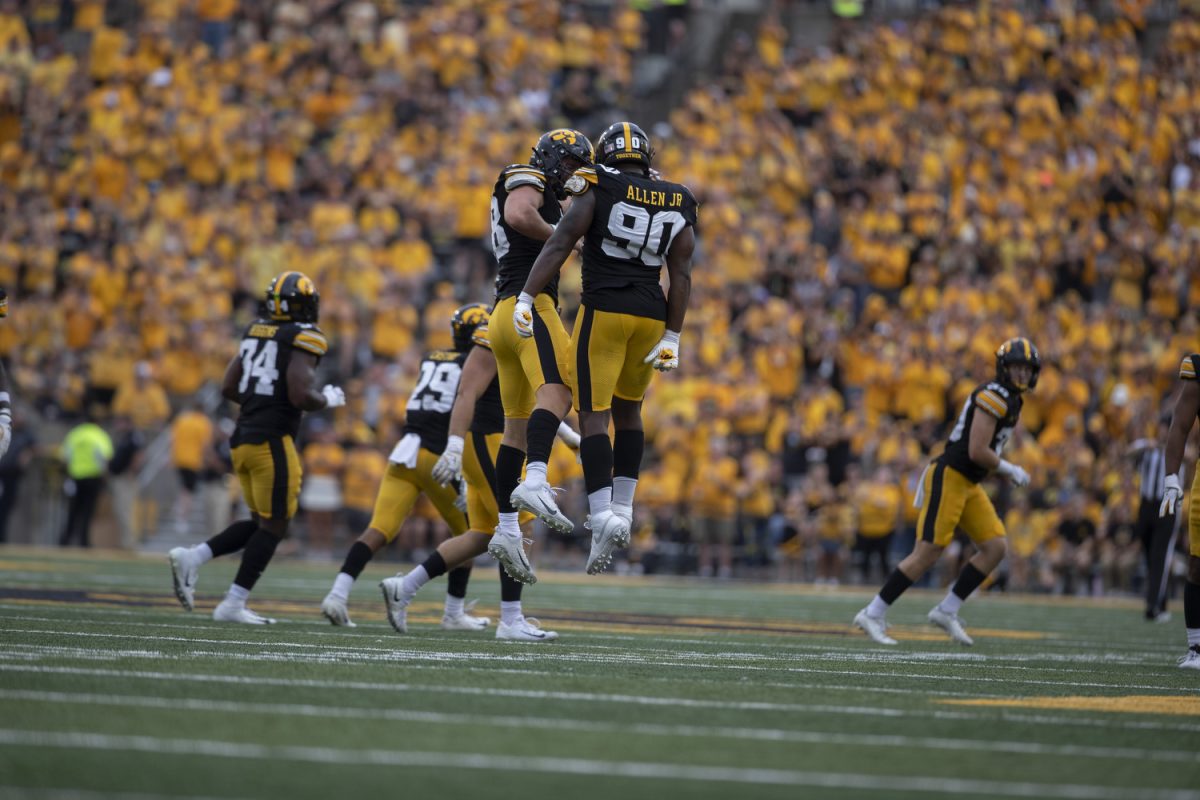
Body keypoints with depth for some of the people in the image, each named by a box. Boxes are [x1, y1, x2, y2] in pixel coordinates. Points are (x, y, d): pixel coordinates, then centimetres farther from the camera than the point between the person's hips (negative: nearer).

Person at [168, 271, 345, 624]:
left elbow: (229, 388, 13)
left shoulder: (255, 332, 12)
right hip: (272, 442, -8)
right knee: (273, 526, 1)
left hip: (244, 436, 8)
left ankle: (191, 558, 3)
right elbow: (302, 396, -18)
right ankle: (233, 604, -1)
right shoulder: (304, 338, -9)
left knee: (261, 522, 17)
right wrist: (328, 399, 1)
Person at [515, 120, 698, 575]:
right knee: (628, 409, 21)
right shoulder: (676, 204, 11)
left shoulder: (598, 189, 0)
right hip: (651, 314, 4)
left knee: (593, 414, -3)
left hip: (603, 308, -4)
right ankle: (622, 509, 18)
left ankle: (603, 516, -16)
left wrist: (526, 299, -10)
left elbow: (560, 244, -9)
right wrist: (672, 338, 10)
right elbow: (681, 275, 7)